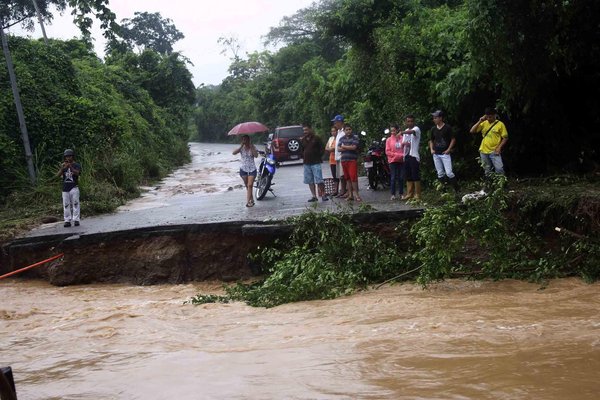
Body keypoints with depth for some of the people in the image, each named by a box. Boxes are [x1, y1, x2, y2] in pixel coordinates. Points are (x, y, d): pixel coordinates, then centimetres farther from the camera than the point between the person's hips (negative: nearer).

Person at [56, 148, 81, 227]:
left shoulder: (77, 165, 2)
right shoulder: (63, 166, 11)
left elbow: (77, 173, -18)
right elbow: (58, 175, -2)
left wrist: (71, 167, -35)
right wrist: (62, 168, -22)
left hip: (74, 187, -4)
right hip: (65, 188, 4)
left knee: (75, 203, -8)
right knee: (66, 205, 2)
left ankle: (76, 220, -7)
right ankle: (67, 221, 5)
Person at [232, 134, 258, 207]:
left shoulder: (253, 147, -1)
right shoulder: (241, 148, 1)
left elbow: (256, 155, -19)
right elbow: (234, 153, -16)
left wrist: (251, 147, -18)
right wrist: (241, 146, -19)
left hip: (252, 169, -2)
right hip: (243, 169, 2)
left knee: (250, 185, -13)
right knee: (247, 186, 9)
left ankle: (248, 202, -16)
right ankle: (252, 200, 23)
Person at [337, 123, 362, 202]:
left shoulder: (355, 138, 1)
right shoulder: (341, 139, 14)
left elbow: (354, 147, -13)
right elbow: (339, 148, 3)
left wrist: (344, 146, -2)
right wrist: (349, 148, -8)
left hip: (352, 160, -5)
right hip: (344, 160, 5)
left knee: (353, 177, -12)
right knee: (347, 178, 7)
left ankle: (356, 194, -9)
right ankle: (350, 195, 11)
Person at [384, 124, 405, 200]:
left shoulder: (402, 138, 3)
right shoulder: (389, 140, 3)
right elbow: (387, 152, 0)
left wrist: (403, 155, -12)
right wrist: (397, 155, -11)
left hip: (401, 160, 1)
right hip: (393, 161, -1)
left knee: (401, 177, 4)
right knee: (393, 178, 0)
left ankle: (401, 193, 12)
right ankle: (393, 194, 2)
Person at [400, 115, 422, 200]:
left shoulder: (416, 129, -6)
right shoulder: (406, 131, 19)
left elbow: (412, 131, -30)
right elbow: (403, 142, 23)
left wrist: (402, 132, -50)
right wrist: (404, 143, -3)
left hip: (414, 155, -7)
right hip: (406, 155, 7)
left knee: (415, 176, -8)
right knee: (408, 176, 8)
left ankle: (417, 194, -5)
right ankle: (409, 194, 13)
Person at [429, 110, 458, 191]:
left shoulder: (447, 128, -5)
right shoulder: (433, 129, 11)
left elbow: (453, 139, -3)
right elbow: (431, 140, 22)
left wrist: (449, 149, -10)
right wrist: (431, 149, 7)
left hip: (445, 154, -6)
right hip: (436, 154, 6)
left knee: (449, 173, -13)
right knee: (440, 174, 6)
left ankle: (457, 190, -3)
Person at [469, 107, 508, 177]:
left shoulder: (500, 124, -5)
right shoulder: (484, 123, 5)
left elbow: (505, 137, -3)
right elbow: (472, 131, 0)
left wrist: (499, 148, -13)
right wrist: (479, 121, -9)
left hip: (494, 152, -4)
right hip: (484, 151, 4)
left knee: (499, 170, -16)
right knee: (487, 171, 12)